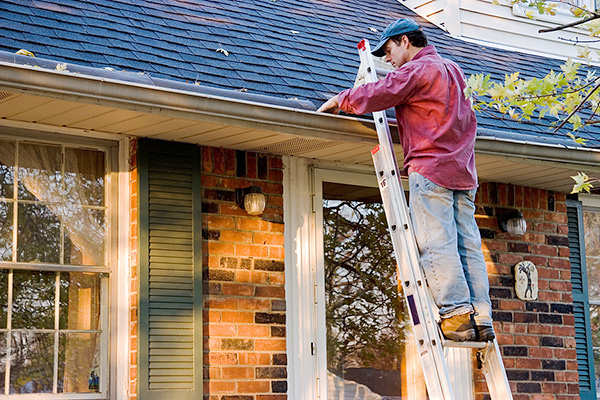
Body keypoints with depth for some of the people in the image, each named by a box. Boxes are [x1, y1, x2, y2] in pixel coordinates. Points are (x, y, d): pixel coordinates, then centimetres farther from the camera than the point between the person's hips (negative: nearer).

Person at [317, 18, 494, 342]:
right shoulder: (452, 70, 24)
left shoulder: (416, 70, -4)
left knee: (436, 243, -10)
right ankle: (481, 319, -3)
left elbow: (376, 96, -11)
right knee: (468, 245, 2)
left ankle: (456, 315, -16)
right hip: (463, 170, 8)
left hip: (430, 168, -8)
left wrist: (340, 100, 6)